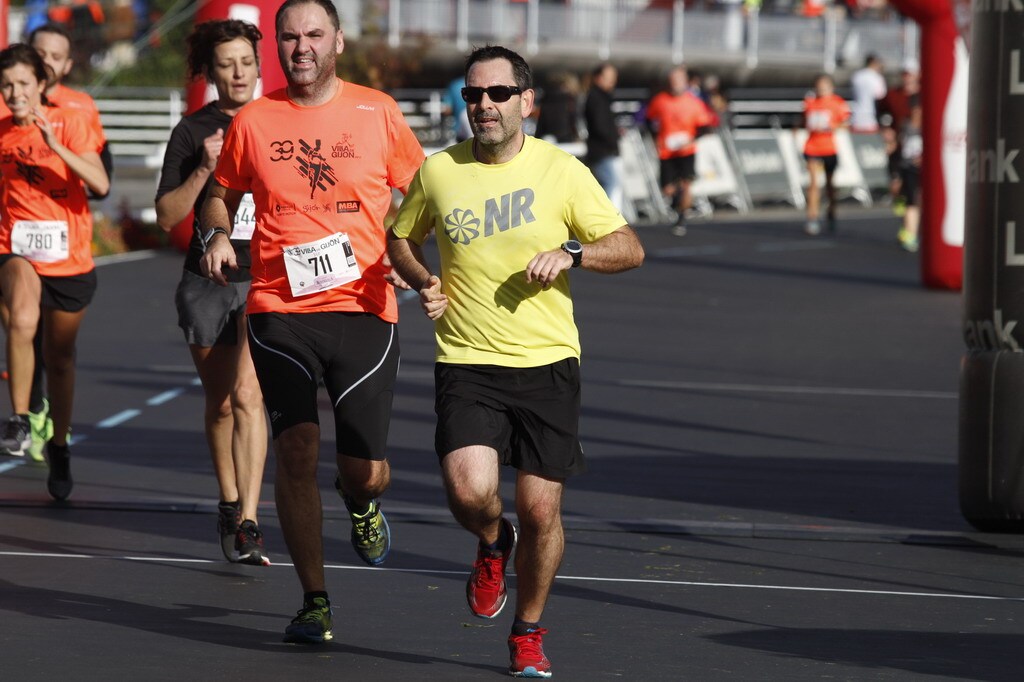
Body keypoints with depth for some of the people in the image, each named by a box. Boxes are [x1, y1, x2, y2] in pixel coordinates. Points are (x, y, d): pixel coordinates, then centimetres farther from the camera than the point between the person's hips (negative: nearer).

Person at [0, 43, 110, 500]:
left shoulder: (70, 123, -7)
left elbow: (100, 184, -20)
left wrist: (55, 146, -28)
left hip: (69, 259, 0)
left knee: (60, 356, 13)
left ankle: (59, 446, 35)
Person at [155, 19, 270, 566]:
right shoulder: (193, 131, 2)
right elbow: (166, 217, -3)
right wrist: (204, 169, -15)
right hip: (207, 282, 1)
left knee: (247, 393, -17)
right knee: (219, 404, 9)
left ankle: (248, 522, -21)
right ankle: (229, 506, 29)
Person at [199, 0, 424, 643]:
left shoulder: (378, 113, 3)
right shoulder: (252, 121, 5)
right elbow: (221, 194, 20)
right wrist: (218, 235, -1)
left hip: (364, 308, 0)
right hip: (279, 311, 0)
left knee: (365, 469, -3)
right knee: (297, 451, -10)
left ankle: (361, 500, 37)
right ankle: (314, 601, 3)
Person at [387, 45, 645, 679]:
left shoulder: (561, 171, -2)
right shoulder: (438, 172, 2)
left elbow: (631, 248, -1)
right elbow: (400, 239, 21)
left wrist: (571, 252, -19)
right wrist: (424, 282, 1)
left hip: (547, 363, 0)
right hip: (466, 363, 0)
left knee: (541, 511, 0)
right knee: (470, 492, -20)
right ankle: (493, 545, 18)